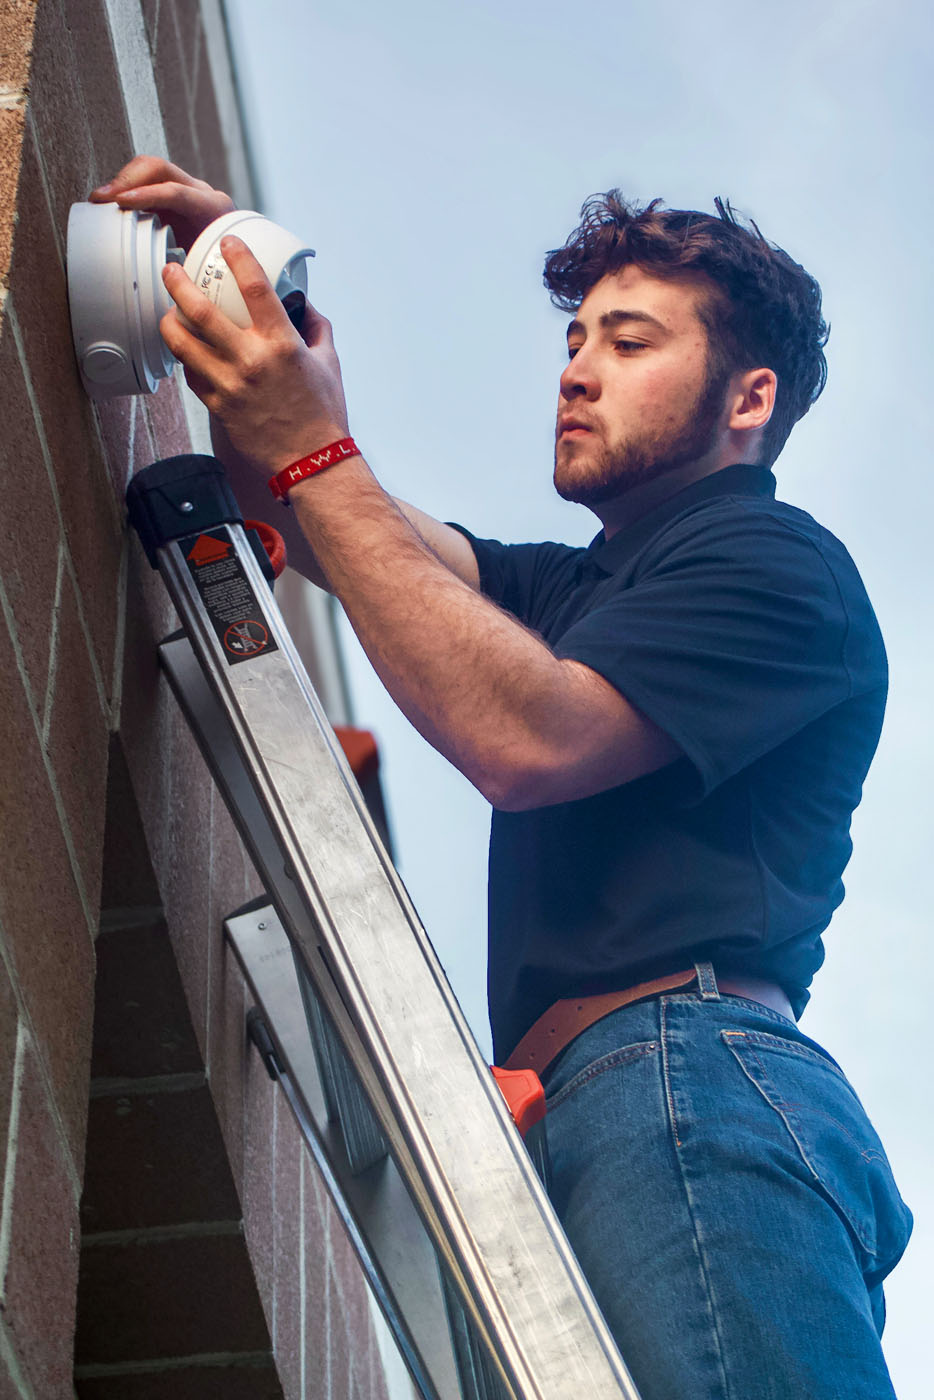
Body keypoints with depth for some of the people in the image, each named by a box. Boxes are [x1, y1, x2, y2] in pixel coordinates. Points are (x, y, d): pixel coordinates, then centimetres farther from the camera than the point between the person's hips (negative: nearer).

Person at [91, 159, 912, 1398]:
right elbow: (330, 536, 26)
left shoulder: (772, 558, 3)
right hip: (606, 1109, 8)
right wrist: (243, 306, 11)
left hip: (687, 1075, -8)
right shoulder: (575, 590, 32)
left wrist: (313, 455, -11)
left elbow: (525, 741, -13)